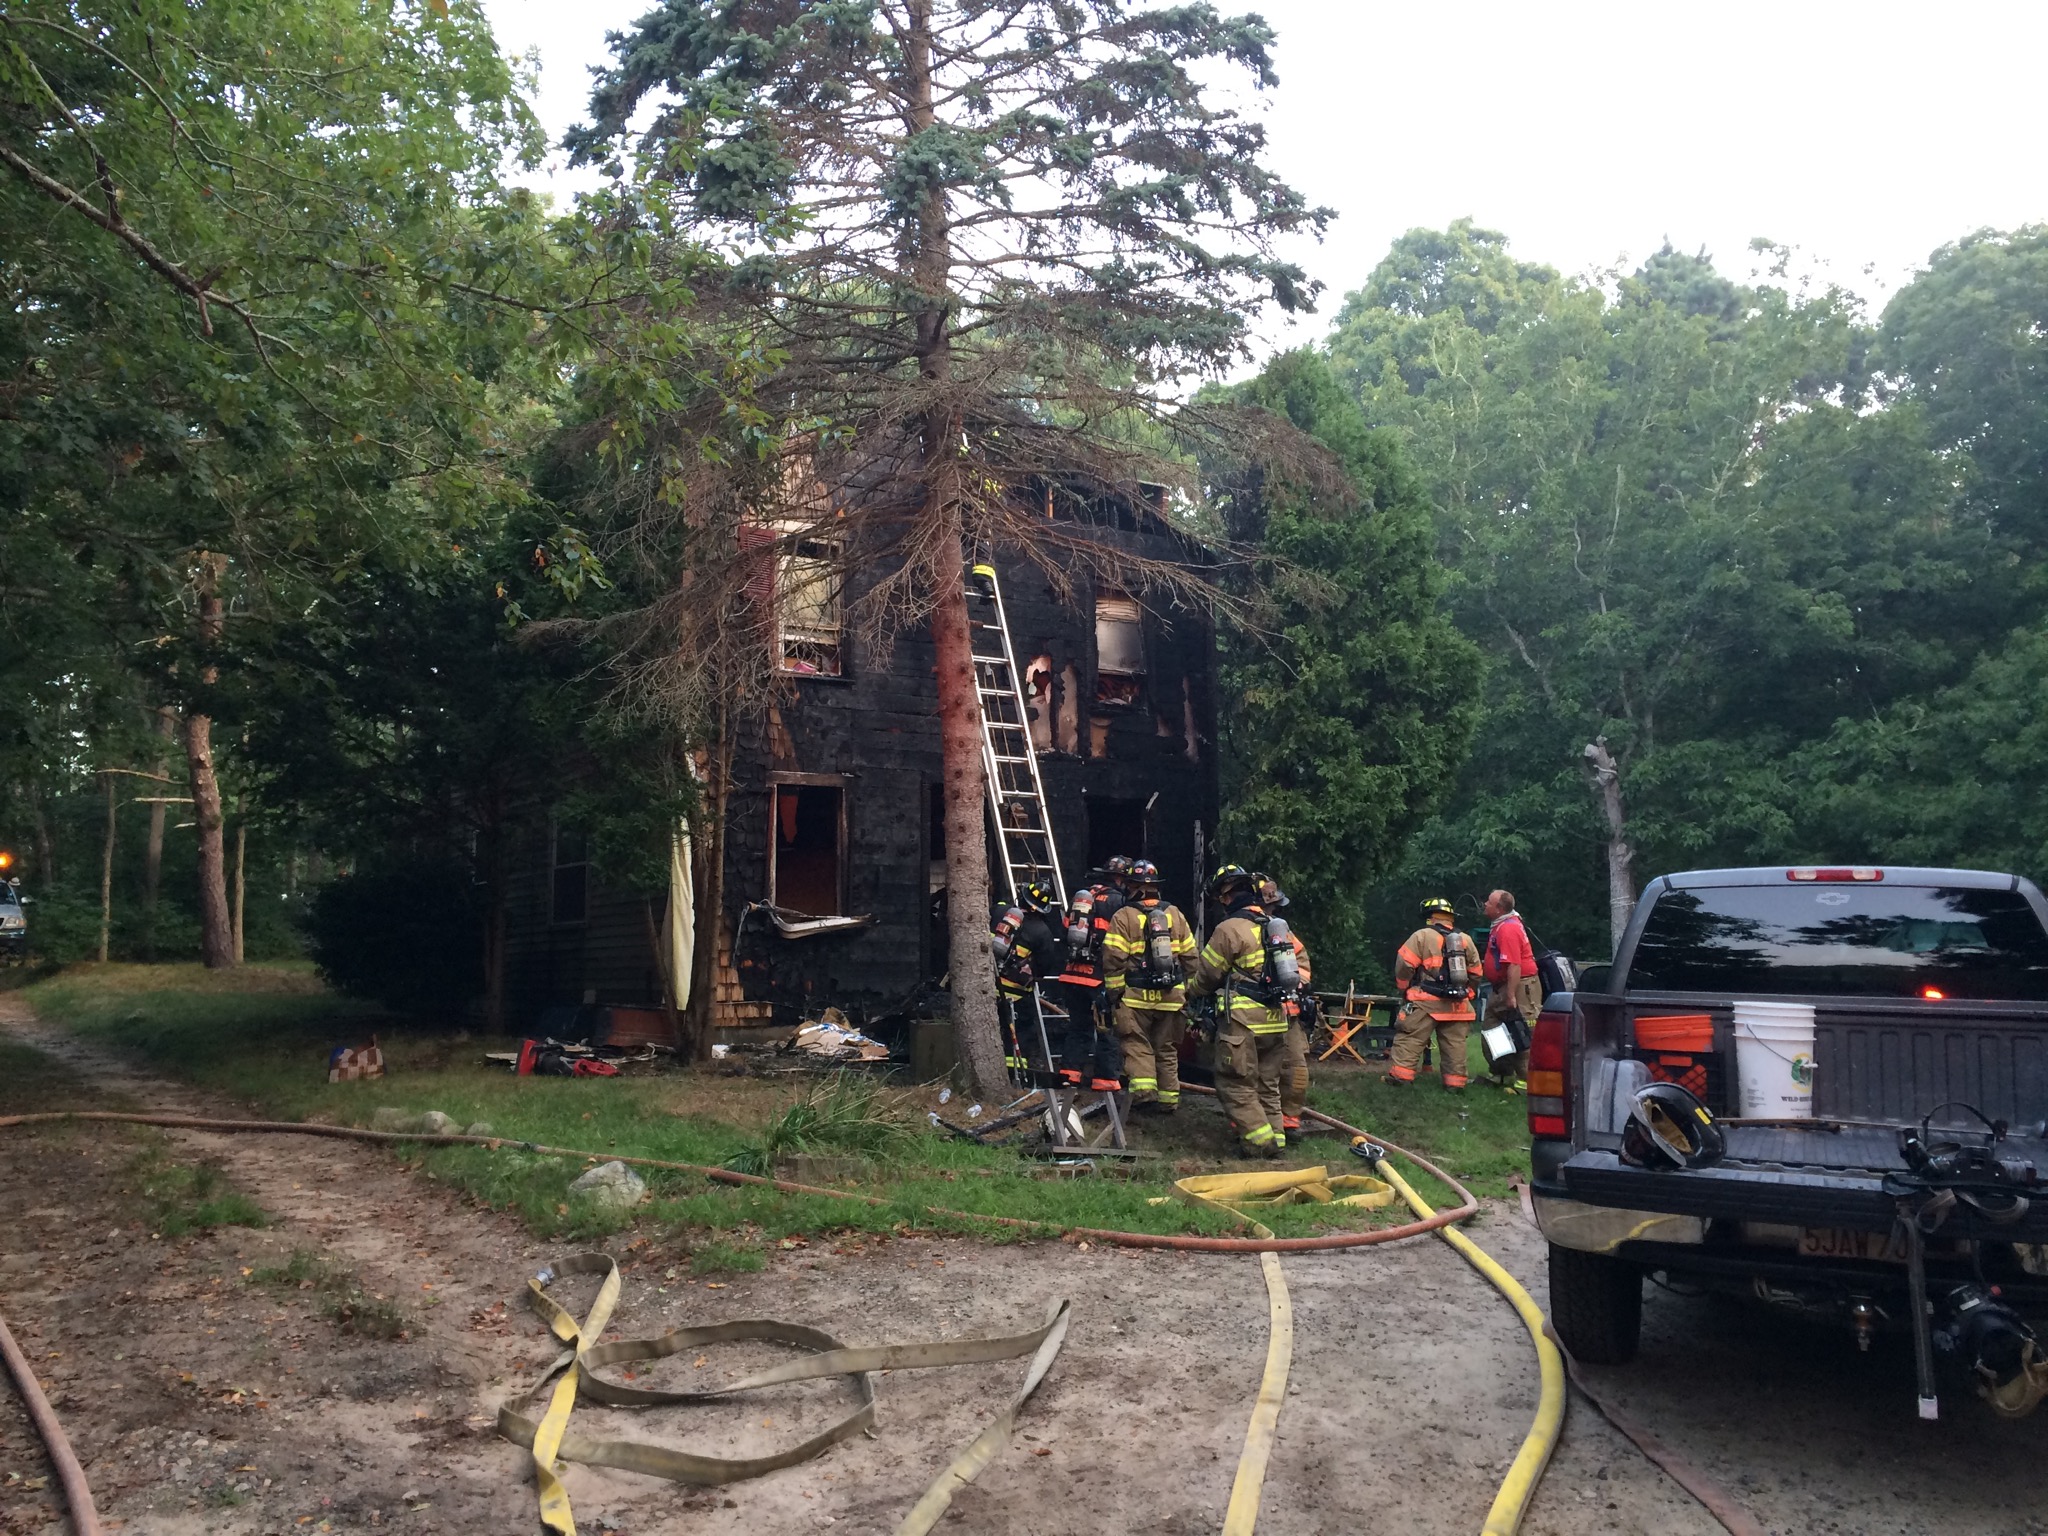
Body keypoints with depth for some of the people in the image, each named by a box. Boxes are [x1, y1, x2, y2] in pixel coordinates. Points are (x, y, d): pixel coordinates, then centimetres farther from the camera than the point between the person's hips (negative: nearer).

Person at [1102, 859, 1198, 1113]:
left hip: (1136, 996, -4)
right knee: (1167, 1049, 14)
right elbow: (1189, 956, 8)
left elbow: (1114, 959, -12)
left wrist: (1113, 992, -4)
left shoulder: (1124, 917, -8)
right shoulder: (1174, 914, 6)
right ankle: (1168, 1099, 17)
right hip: (1172, 996, 4)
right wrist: (1188, 988, 17)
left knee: (1137, 1046, 5)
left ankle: (1144, 1091, -12)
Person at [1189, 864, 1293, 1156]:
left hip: (1242, 1020, -8)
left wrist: (1190, 989, 16)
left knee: (1237, 1085, 0)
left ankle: (1259, 1139, -4)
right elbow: (1298, 963, 18)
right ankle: (1275, 1138, 15)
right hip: (1275, 1019, 8)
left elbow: (1206, 974, -4)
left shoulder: (1229, 929, -13)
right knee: (1267, 1085, 16)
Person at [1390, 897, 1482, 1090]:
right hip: (1457, 1003, 4)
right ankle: (1455, 1080, 9)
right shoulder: (1466, 940, 12)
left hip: (1426, 1001, -4)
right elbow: (1475, 973, 16)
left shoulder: (1421, 936, -4)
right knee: (1454, 1042, 10)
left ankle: (1401, 1075, -4)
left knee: (1410, 1038, 0)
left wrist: (1405, 987, 9)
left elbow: (1404, 965, -7)